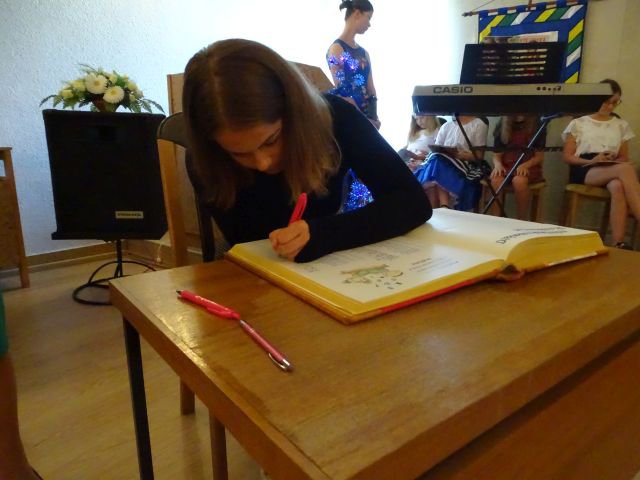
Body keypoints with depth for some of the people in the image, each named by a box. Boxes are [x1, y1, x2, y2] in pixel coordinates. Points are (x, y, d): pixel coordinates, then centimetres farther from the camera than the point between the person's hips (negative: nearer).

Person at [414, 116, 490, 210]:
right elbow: (436, 151, 12)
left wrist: (458, 155, -19)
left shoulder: (478, 125, 6)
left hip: (466, 165, -4)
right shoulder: (446, 126, 20)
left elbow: (479, 156, -3)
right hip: (443, 164, 4)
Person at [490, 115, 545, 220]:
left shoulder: (536, 125, 2)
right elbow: (496, 155, 9)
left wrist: (525, 165, -18)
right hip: (505, 166, 2)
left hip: (529, 167, -2)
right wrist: (498, 164, -14)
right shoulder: (502, 125, 9)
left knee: (519, 181, -37)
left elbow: (539, 156, 1)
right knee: (496, 180, -34)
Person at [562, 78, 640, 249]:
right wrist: (591, 161, -13)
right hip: (583, 170, -3)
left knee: (618, 186, -39)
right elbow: (567, 156, 5)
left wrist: (613, 160, -5)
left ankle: (618, 243, -45)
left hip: (612, 170, 3)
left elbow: (623, 158, 21)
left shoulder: (622, 125, 20)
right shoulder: (578, 123, 11)